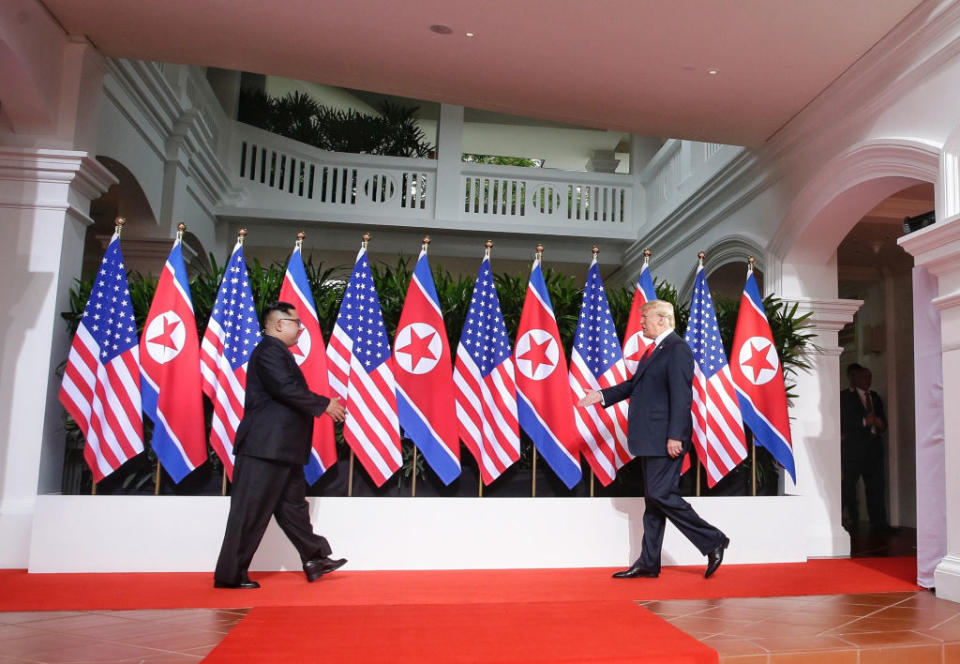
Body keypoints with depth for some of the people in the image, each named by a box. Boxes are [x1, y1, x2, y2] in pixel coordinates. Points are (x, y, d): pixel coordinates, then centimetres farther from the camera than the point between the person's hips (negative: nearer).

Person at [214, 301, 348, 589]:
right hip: (265, 447, -11)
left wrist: (321, 406, 12)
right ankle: (230, 575, 7)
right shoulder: (269, 350, -13)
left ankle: (315, 559, 24)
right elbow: (287, 389, -24)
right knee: (251, 511, -2)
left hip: (280, 449, 11)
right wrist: (324, 404, -15)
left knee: (293, 505, 15)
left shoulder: (276, 352, 19)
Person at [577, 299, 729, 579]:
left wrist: (675, 436, -23)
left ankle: (713, 541, 5)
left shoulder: (677, 349, -13)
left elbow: (681, 396, -19)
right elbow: (635, 384, 24)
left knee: (661, 494, -9)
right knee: (652, 498, 12)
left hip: (665, 439, -10)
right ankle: (648, 563, 19)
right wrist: (602, 395, 18)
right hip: (650, 440, 10)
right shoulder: (654, 349, 17)